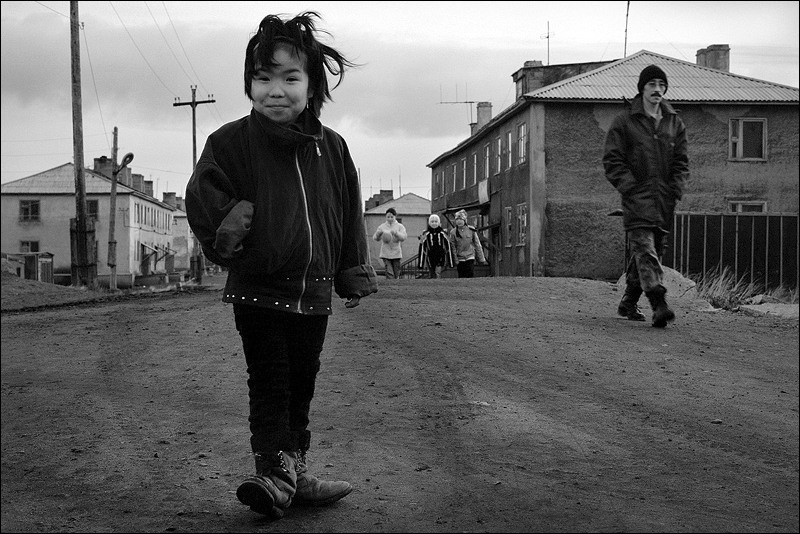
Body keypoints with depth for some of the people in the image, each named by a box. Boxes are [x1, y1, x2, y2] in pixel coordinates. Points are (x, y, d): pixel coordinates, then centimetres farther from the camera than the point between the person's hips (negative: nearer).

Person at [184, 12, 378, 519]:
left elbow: (350, 215, 12)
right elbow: (202, 198, -7)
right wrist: (228, 231, -22)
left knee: (302, 384, 14)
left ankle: (296, 473, 25)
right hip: (258, 290, -4)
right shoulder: (232, 142, -6)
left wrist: (355, 276, 12)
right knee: (270, 384, -3)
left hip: (314, 292, 4)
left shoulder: (331, 147, 5)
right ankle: (273, 474, 3)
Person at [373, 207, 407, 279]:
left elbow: (403, 237, -9)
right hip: (385, 253, 0)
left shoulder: (400, 226, 5)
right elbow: (375, 238, 6)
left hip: (396, 253, 0)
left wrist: (396, 233, -27)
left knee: (396, 274, 5)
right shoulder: (382, 226, 9)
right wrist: (378, 233, -16)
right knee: (389, 273, -10)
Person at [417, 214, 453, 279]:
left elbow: (448, 248, 8)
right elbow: (422, 249, 4)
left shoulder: (443, 234, 3)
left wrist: (450, 263, 7)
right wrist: (420, 264, 1)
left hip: (441, 258, -1)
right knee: (433, 276, 4)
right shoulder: (425, 235, 2)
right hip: (430, 259, 1)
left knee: (438, 273, -18)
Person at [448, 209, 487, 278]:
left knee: (470, 276, -9)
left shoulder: (471, 230, -1)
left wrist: (482, 259, 4)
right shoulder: (453, 232, -3)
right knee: (461, 278, 5)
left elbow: (477, 245, 4)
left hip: (470, 257, -1)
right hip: (460, 259, 1)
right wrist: (455, 260, -6)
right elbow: (452, 247, 0)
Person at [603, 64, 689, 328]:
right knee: (645, 250, -17)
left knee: (652, 252, 10)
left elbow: (681, 161, 15)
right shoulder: (624, 121, 0)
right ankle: (659, 304, -27)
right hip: (637, 198, -5)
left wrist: (676, 189, 0)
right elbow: (612, 160, -2)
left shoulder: (675, 123, 14)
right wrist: (629, 187, -13)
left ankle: (628, 303, 23)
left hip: (664, 201, 5)